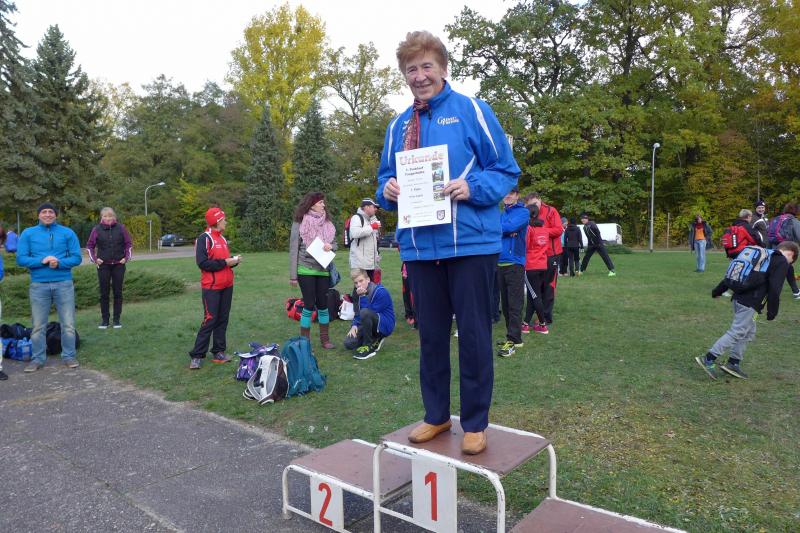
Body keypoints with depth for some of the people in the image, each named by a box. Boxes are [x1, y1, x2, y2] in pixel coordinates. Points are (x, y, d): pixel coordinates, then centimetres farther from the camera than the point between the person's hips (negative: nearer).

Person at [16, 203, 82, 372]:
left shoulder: (67, 233, 4)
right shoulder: (28, 234, 5)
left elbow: (77, 258, 0)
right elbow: (21, 259, -1)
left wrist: (60, 263, -17)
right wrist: (42, 261, -16)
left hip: (64, 284, 0)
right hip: (38, 285, 1)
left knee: (68, 324, 3)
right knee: (38, 325, 7)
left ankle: (69, 356, 14)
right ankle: (37, 358, 17)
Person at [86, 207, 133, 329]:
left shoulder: (121, 228, 0)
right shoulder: (97, 229, -2)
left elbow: (129, 244, 9)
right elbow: (89, 246, 8)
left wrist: (127, 257, -1)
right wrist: (94, 259, -2)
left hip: (119, 265, 0)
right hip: (103, 265, 0)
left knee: (118, 292, 4)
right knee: (104, 293, 4)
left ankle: (117, 319, 11)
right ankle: (104, 319, 11)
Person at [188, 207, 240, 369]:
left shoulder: (222, 239, 15)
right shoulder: (204, 239, -12)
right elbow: (202, 263, -21)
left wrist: (233, 261, 3)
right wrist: (225, 262, -19)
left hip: (226, 286, 8)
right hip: (212, 287, -8)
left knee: (222, 320, 9)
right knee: (209, 320, -7)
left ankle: (218, 352, 16)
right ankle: (196, 356, 1)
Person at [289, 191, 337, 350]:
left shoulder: (327, 222, 7)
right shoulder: (299, 223, -6)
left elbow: (335, 243, 16)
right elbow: (293, 249, -5)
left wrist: (330, 246, -9)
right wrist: (293, 275, -7)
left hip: (323, 270, 4)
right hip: (306, 270, -4)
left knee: (323, 304, 9)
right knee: (309, 305, -1)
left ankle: (325, 338, 21)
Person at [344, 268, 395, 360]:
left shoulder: (380, 291, -19)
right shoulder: (361, 292, 4)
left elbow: (372, 312, -25)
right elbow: (357, 313, 10)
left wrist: (363, 297, -26)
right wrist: (354, 325, -8)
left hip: (385, 326, -7)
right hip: (371, 325, 7)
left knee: (365, 312, -35)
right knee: (349, 343, -12)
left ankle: (369, 346, -17)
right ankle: (375, 340, 13)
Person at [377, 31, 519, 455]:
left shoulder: (471, 111, 0)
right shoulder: (398, 125, 12)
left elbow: (506, 171, -1)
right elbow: (386, 178, 18)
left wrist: (471, 187, -20)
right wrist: (387, 190, -5)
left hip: (470, 243, -4)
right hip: (419, 246, 4)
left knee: (474, 336, 4)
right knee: (430, 335, 13)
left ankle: (475, 424, 21)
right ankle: (436, 415, 31)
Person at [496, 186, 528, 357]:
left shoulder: (523, 212, -1)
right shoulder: (500, 214, 17)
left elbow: (510, 227, -18)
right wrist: (506, 232, -13)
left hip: (515, 263, -7)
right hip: (500, 263, 7)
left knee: (514, 304, -7)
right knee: (505, 303, 11)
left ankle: (513, 340, -8)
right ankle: (513, 336, 20)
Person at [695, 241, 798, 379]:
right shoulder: (782, 263, -4)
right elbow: (774, 289, -15)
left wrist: (718, 290, 25)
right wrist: (772, 312, -7)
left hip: (739, 298, 9)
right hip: (750, 304, -9)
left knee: (748, 332, 18)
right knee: (736, 333, -5)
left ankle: (733, 363, 20)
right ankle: (708, 359, -7)